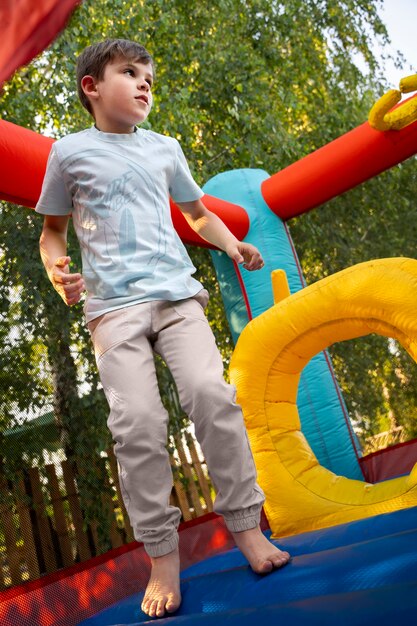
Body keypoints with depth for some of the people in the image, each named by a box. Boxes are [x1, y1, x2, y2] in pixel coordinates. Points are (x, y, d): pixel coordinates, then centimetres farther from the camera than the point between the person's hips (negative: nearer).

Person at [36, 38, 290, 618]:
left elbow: (197, 212, 30)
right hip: (113, 304, -2)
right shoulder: (70, 152, 11)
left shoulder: (165, 148, 19)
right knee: (137, 422, -14)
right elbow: (53, 229, 16)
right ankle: (162, 555, -2)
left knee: (212, 392, -17)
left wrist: (233, 244, 11)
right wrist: (57, 272, -5)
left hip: (176, 293, 2)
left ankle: (247, 526, -4)